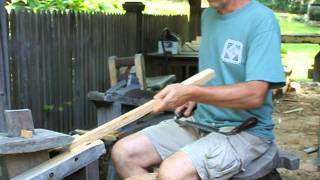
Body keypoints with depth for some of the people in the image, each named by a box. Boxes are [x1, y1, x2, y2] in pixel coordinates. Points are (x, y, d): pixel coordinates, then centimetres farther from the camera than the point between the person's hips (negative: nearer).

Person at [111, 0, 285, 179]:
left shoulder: (262, 20, -14)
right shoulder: (208, 15, 10)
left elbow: (255, 94, -24)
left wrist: (192, 93, -30)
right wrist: (194, 95, 6)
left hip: (245, 130, -7)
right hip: (201, 122, 8)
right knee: (123, 152, -7)